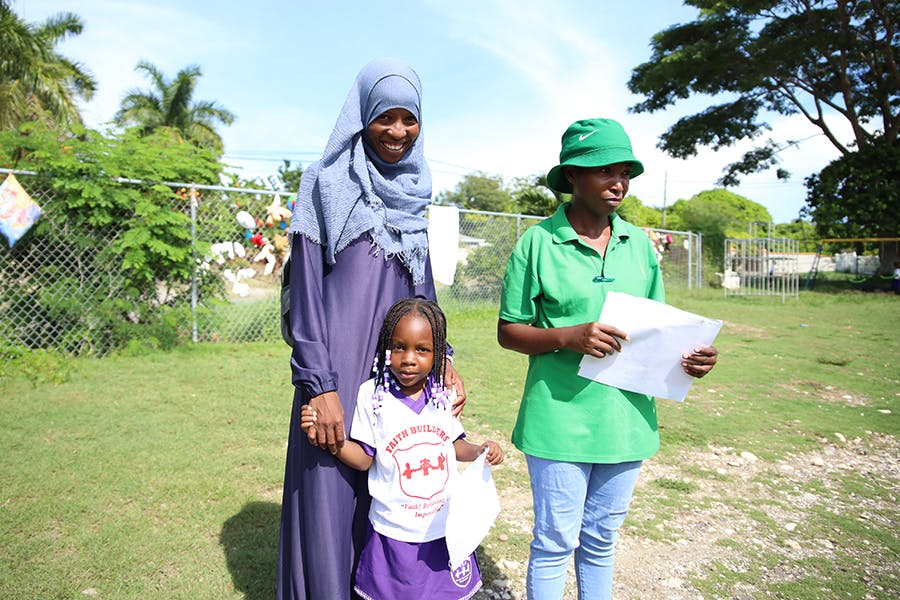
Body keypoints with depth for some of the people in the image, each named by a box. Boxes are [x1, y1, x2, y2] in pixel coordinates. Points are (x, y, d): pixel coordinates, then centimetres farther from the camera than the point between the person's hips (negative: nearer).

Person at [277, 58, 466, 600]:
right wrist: (318, 385, -13)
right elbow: (306, 288, -7)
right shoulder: (328, 185, -2)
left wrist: (442, 361, 7)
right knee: (332, 499, 3)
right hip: (339, 368, -5)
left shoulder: (413, 194, 14)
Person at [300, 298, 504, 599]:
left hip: (445, 527, 3)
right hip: (394, 533, -2)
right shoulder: (371, 394, -13)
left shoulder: (444, 394, -4)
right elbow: (363, 459, -10)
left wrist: (480, 450, -9)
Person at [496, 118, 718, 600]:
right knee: (555, 542, 8)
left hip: (626, 418, 5)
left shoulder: (639, 244, 6)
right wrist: (568, 337, -21)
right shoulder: (537, 243, -7)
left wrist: (687, 354, -8)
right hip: (560, 419, -4)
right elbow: (508, 331, -5)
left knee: (601, 541, 19)